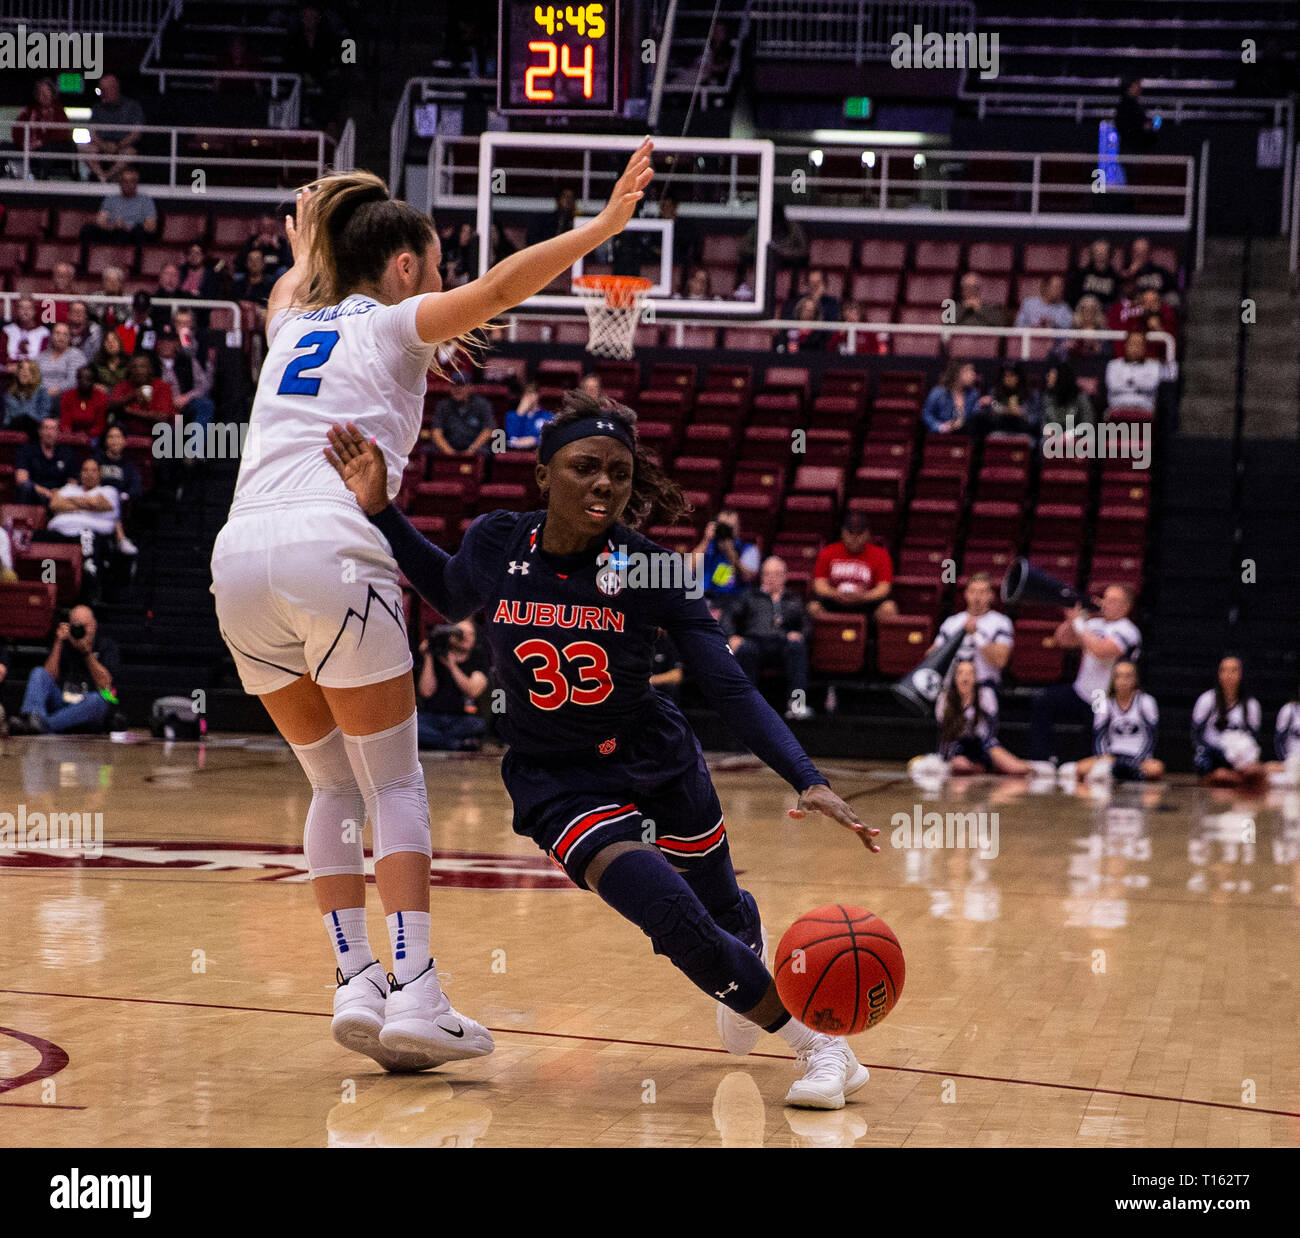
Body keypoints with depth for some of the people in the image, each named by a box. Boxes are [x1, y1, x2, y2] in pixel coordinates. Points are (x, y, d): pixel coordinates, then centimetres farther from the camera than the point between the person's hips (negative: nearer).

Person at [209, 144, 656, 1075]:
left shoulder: (292, 322, 27)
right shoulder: (395, 325, 11)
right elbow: (495, 289, -9)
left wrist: (306, 248, 74)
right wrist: (603, 226, -13)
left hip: (240, 557, 6)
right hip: (332, 551, -6)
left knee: (335, 784, 15)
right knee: (394, 780, 2)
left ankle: (357, 983, 3)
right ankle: (414, 996, -9)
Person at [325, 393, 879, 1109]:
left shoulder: (651, 569, -18)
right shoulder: (496, 543, -14)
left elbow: (730, 689, -17)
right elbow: (452, 597, 11)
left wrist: (808, 781, -29)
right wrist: (378, 510, -1)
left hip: (661, 766, 1)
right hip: (558, 783, -1)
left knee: (726, 915, 20)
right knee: (677, 924, -23)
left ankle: (744, 985, 60)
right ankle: (817, 1046, -3)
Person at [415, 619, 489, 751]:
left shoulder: (479, 657, 5)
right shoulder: (435, 656, 6)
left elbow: (474, 691, -11)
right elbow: (426, 692, -5)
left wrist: (452, 666, -18)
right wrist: (428, 659, -9)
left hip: (462, 720, -1)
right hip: (432, 717, 1)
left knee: (478, 725, -36)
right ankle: (459, 744, -28)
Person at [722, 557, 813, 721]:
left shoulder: (794, 600, 34)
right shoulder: (750, 597, 31)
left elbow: (806, 624, 20)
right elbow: (728, 618, 18)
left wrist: (799, 634, -5)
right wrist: (732, 637, -4)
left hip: (783, 642, 0)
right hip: (755, 640, 0)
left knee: (797, 646, -36)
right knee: (745, 649, -38)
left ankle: (796, 702, -47)